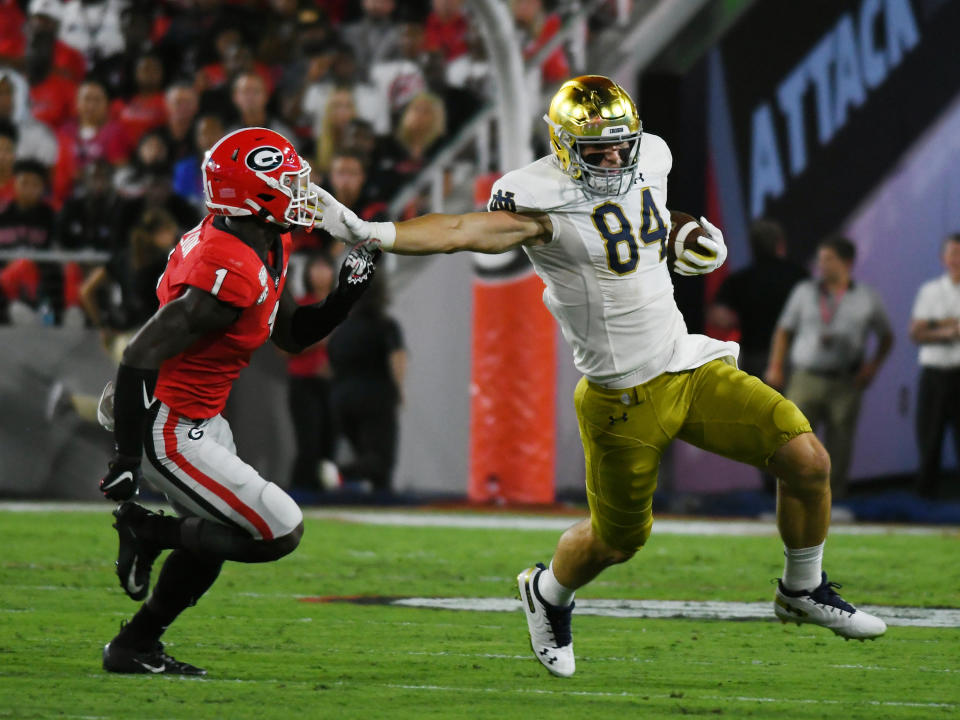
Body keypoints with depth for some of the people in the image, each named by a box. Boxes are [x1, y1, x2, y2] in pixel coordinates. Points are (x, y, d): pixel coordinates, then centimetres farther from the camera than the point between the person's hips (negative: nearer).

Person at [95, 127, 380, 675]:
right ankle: (146, 532, 2)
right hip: (171, 431, -10)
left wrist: (347, 295, 0)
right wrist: (127, 457, -27)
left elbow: (292, 335, 17)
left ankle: (135, 648, 33)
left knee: (209, 542, 25)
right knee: (281, 533, -8)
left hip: (200, 418, 10)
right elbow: (142, 355, -28)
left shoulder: (270, 249, 4)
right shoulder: (232, 274, -27)